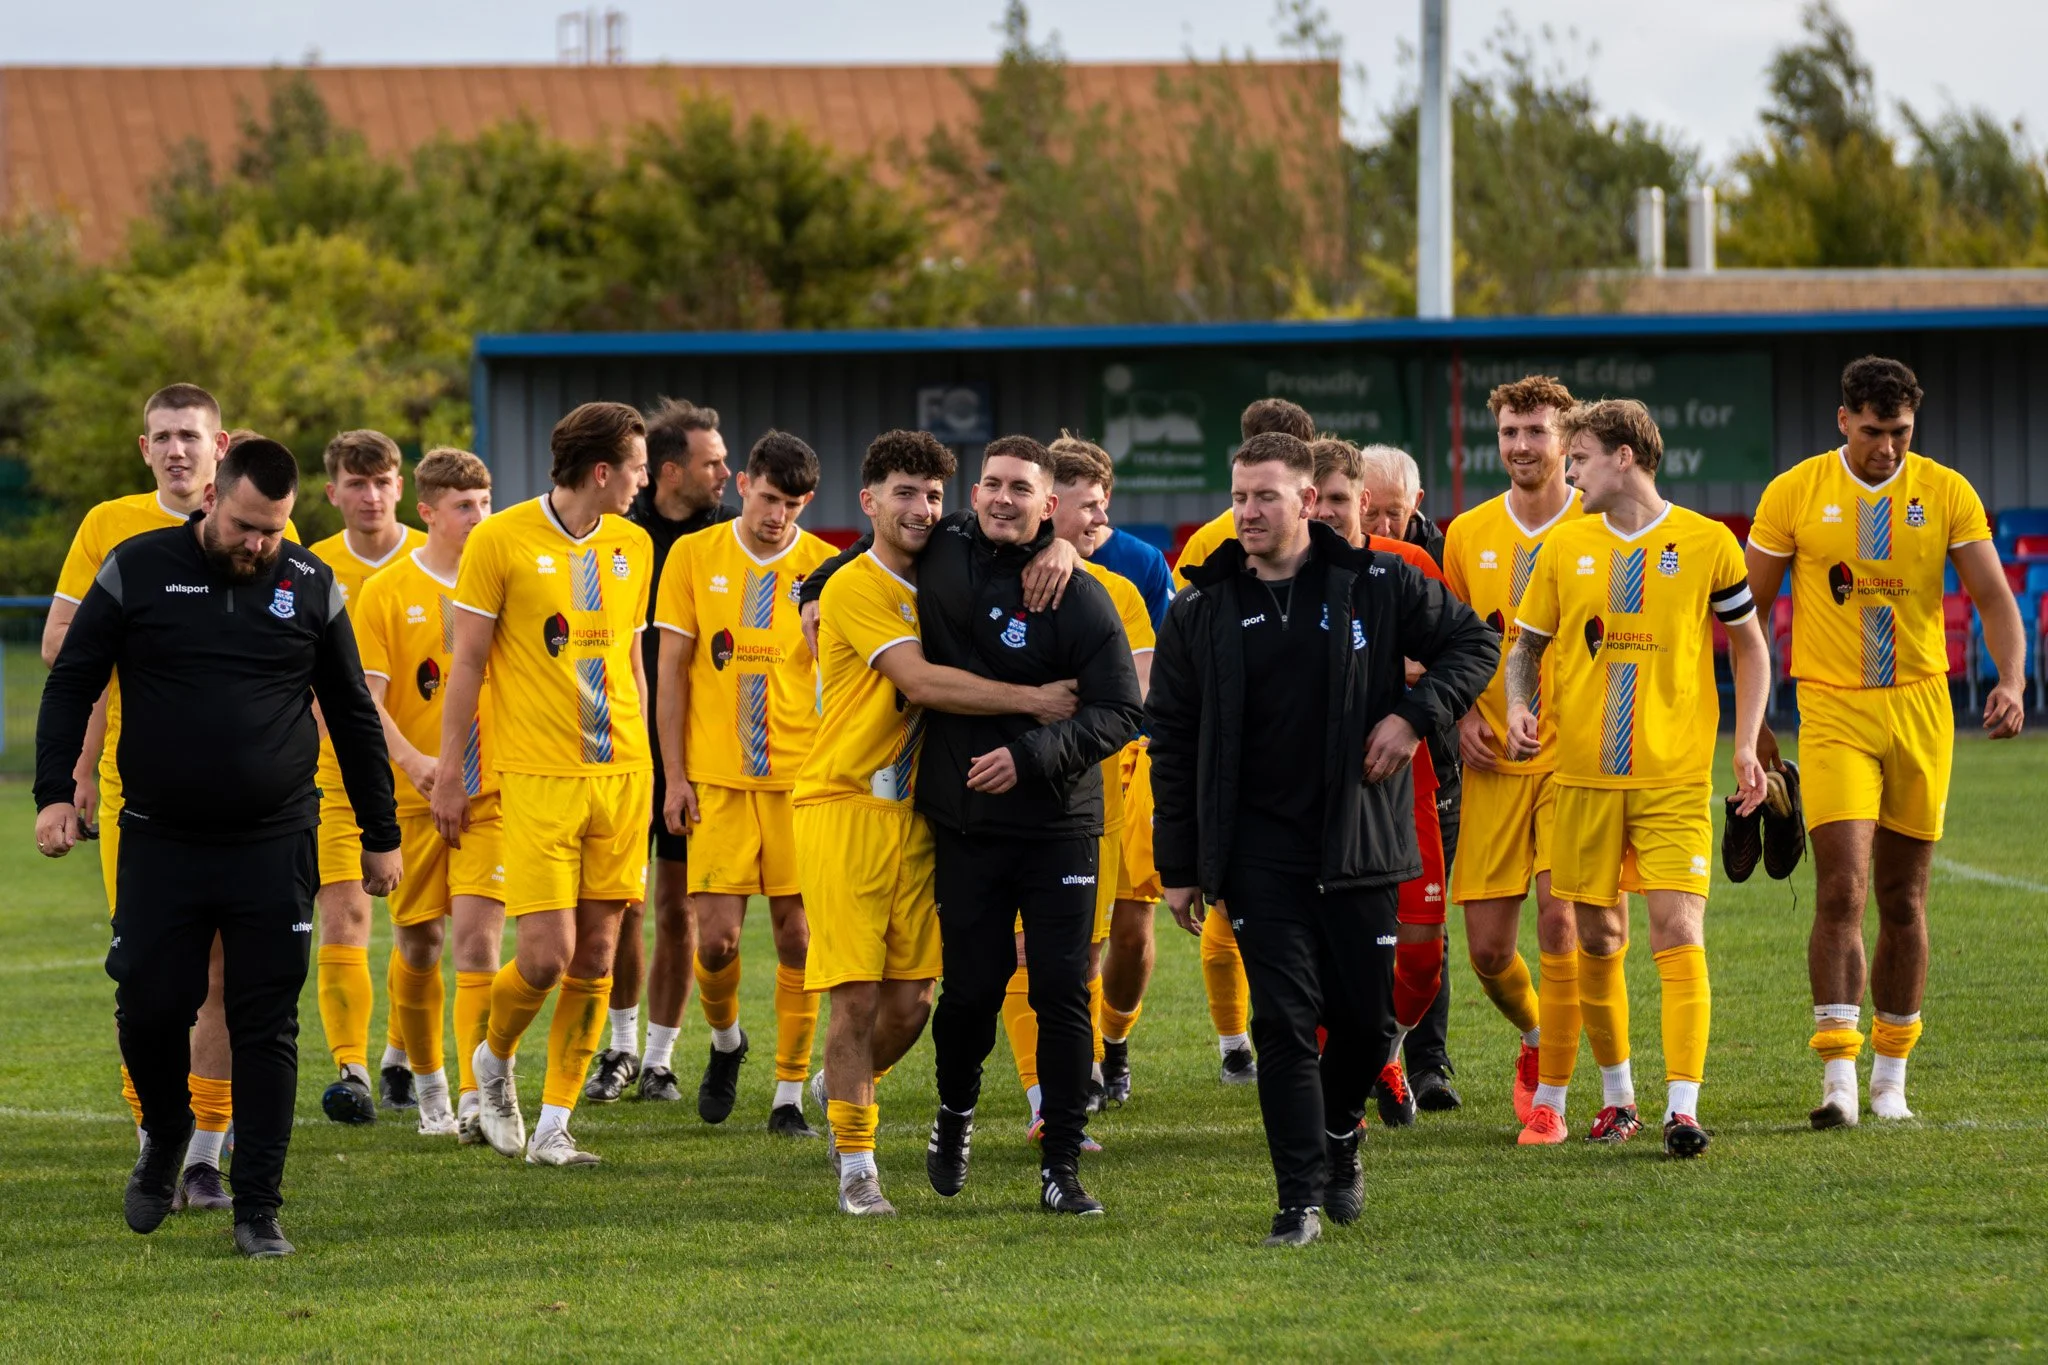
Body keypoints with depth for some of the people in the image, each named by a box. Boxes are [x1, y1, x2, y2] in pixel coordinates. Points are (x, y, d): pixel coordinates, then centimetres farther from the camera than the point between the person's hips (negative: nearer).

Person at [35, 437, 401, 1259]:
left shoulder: (311, 587, 4)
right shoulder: (136, 571, 0)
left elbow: (353, 717, 13)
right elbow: (71, 684, 5)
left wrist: (380, 834, 13)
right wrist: (54, 792, -6)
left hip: (275, 846, 0)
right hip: (160, 844, 0)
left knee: (267, 1028, -2)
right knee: (149, 1007, -2)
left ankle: (258, 1208, 4)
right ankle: (165, 1138, 28)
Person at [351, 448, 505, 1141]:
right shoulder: (386, 591, -2)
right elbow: (367, 696, -8)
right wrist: (411, 760, -23)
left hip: (492, 794, 0)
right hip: (412, 797, 0)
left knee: (476, 937, -12)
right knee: (418, 945, 7)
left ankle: (478, 1100, -15)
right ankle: (427, 1083, 28)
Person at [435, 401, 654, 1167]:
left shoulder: (633, 546, 11)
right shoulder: (501, 540, -6)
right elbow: (467, 663, -2)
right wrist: (449, 773, -3)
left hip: (620, 773, 5)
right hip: (537, 778, -5)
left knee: (596, 956, 2)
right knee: (546, 955, -11)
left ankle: (553, 1128, 9)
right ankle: (494, 1059, 20)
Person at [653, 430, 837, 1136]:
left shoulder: (825, 567, 1)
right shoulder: (694, 556, 2)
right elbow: (673, 672, 4)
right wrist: (675, 777, 0)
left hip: (801, 776, 0)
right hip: (717, 778, 0)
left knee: (797, 932, -1)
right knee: (716, 936, -5)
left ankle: (790, 1095, 9)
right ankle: (725, 1040, 26)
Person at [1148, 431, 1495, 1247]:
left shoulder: (1375, 586, 1)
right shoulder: (1201, 613, 3)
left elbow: (1472, 642, 11)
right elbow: (1172, 742, 7)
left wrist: (1414, 715, -6)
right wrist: (1177, 867, 3)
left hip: (1357, 842, 0)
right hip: (1257, 850, 0)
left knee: (1367, 1017, 5)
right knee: (1284, 1021, -7)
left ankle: (1339, 1132, 35)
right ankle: (1301, 1197, -4)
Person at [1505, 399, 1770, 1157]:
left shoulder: (1706, 543, 0)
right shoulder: (1565, 546, 6)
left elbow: (1749, 647, 10)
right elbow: (1525, 645, 15)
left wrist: (1746, 745, 1)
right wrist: (1518, 708, -5)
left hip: (1675, 778, -3)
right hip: (1583, 776, 3)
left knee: (1679, 934, -13)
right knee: (1597, 940, 8)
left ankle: (1683, 1109, -17)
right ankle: (1616, 1094, 25)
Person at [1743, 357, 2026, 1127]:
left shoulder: (1946, 494, 1)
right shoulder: (1796, 493, -2)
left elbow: (1994, 599, -1)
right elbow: (1750, 611, 5)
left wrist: (2011, 682, -19)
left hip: (1919, 711, 2)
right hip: (1833, 713, -2)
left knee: (1903, 900, 9)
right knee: (1842, 890, -15)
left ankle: (1891, 1077, 20)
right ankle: (1838, 1076, -18)